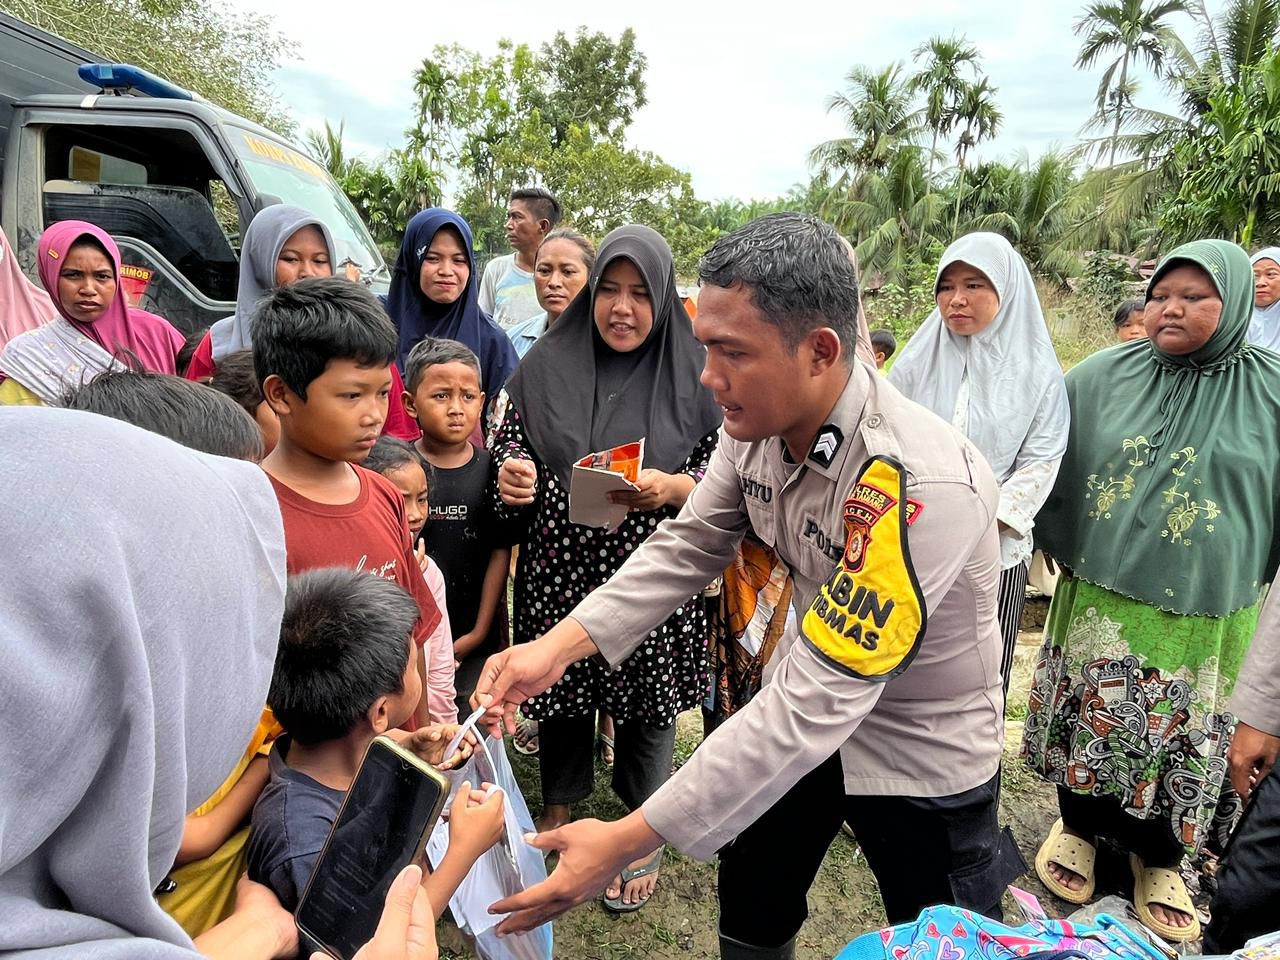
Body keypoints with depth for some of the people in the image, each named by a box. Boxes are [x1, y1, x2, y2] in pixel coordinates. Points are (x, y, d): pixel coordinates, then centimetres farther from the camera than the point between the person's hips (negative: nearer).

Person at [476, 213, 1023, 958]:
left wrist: (628, 841, -34)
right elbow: (688, 548, -4)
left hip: (922, 751, -5)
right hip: (810, 705, 6)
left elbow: (813, 704, -37)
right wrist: (558, 645, -17)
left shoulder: (921, 483, -37)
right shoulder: (758, 423, -16)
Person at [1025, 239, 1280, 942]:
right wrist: (1060, 545, 8)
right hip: (1097, 601, 1)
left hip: (1204, 617, 0)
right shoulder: (1102, 377, -1)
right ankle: (1078, 826, 37)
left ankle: (1159, 859, 36)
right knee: (1088, 721, 13)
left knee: (1181, 739, 13)